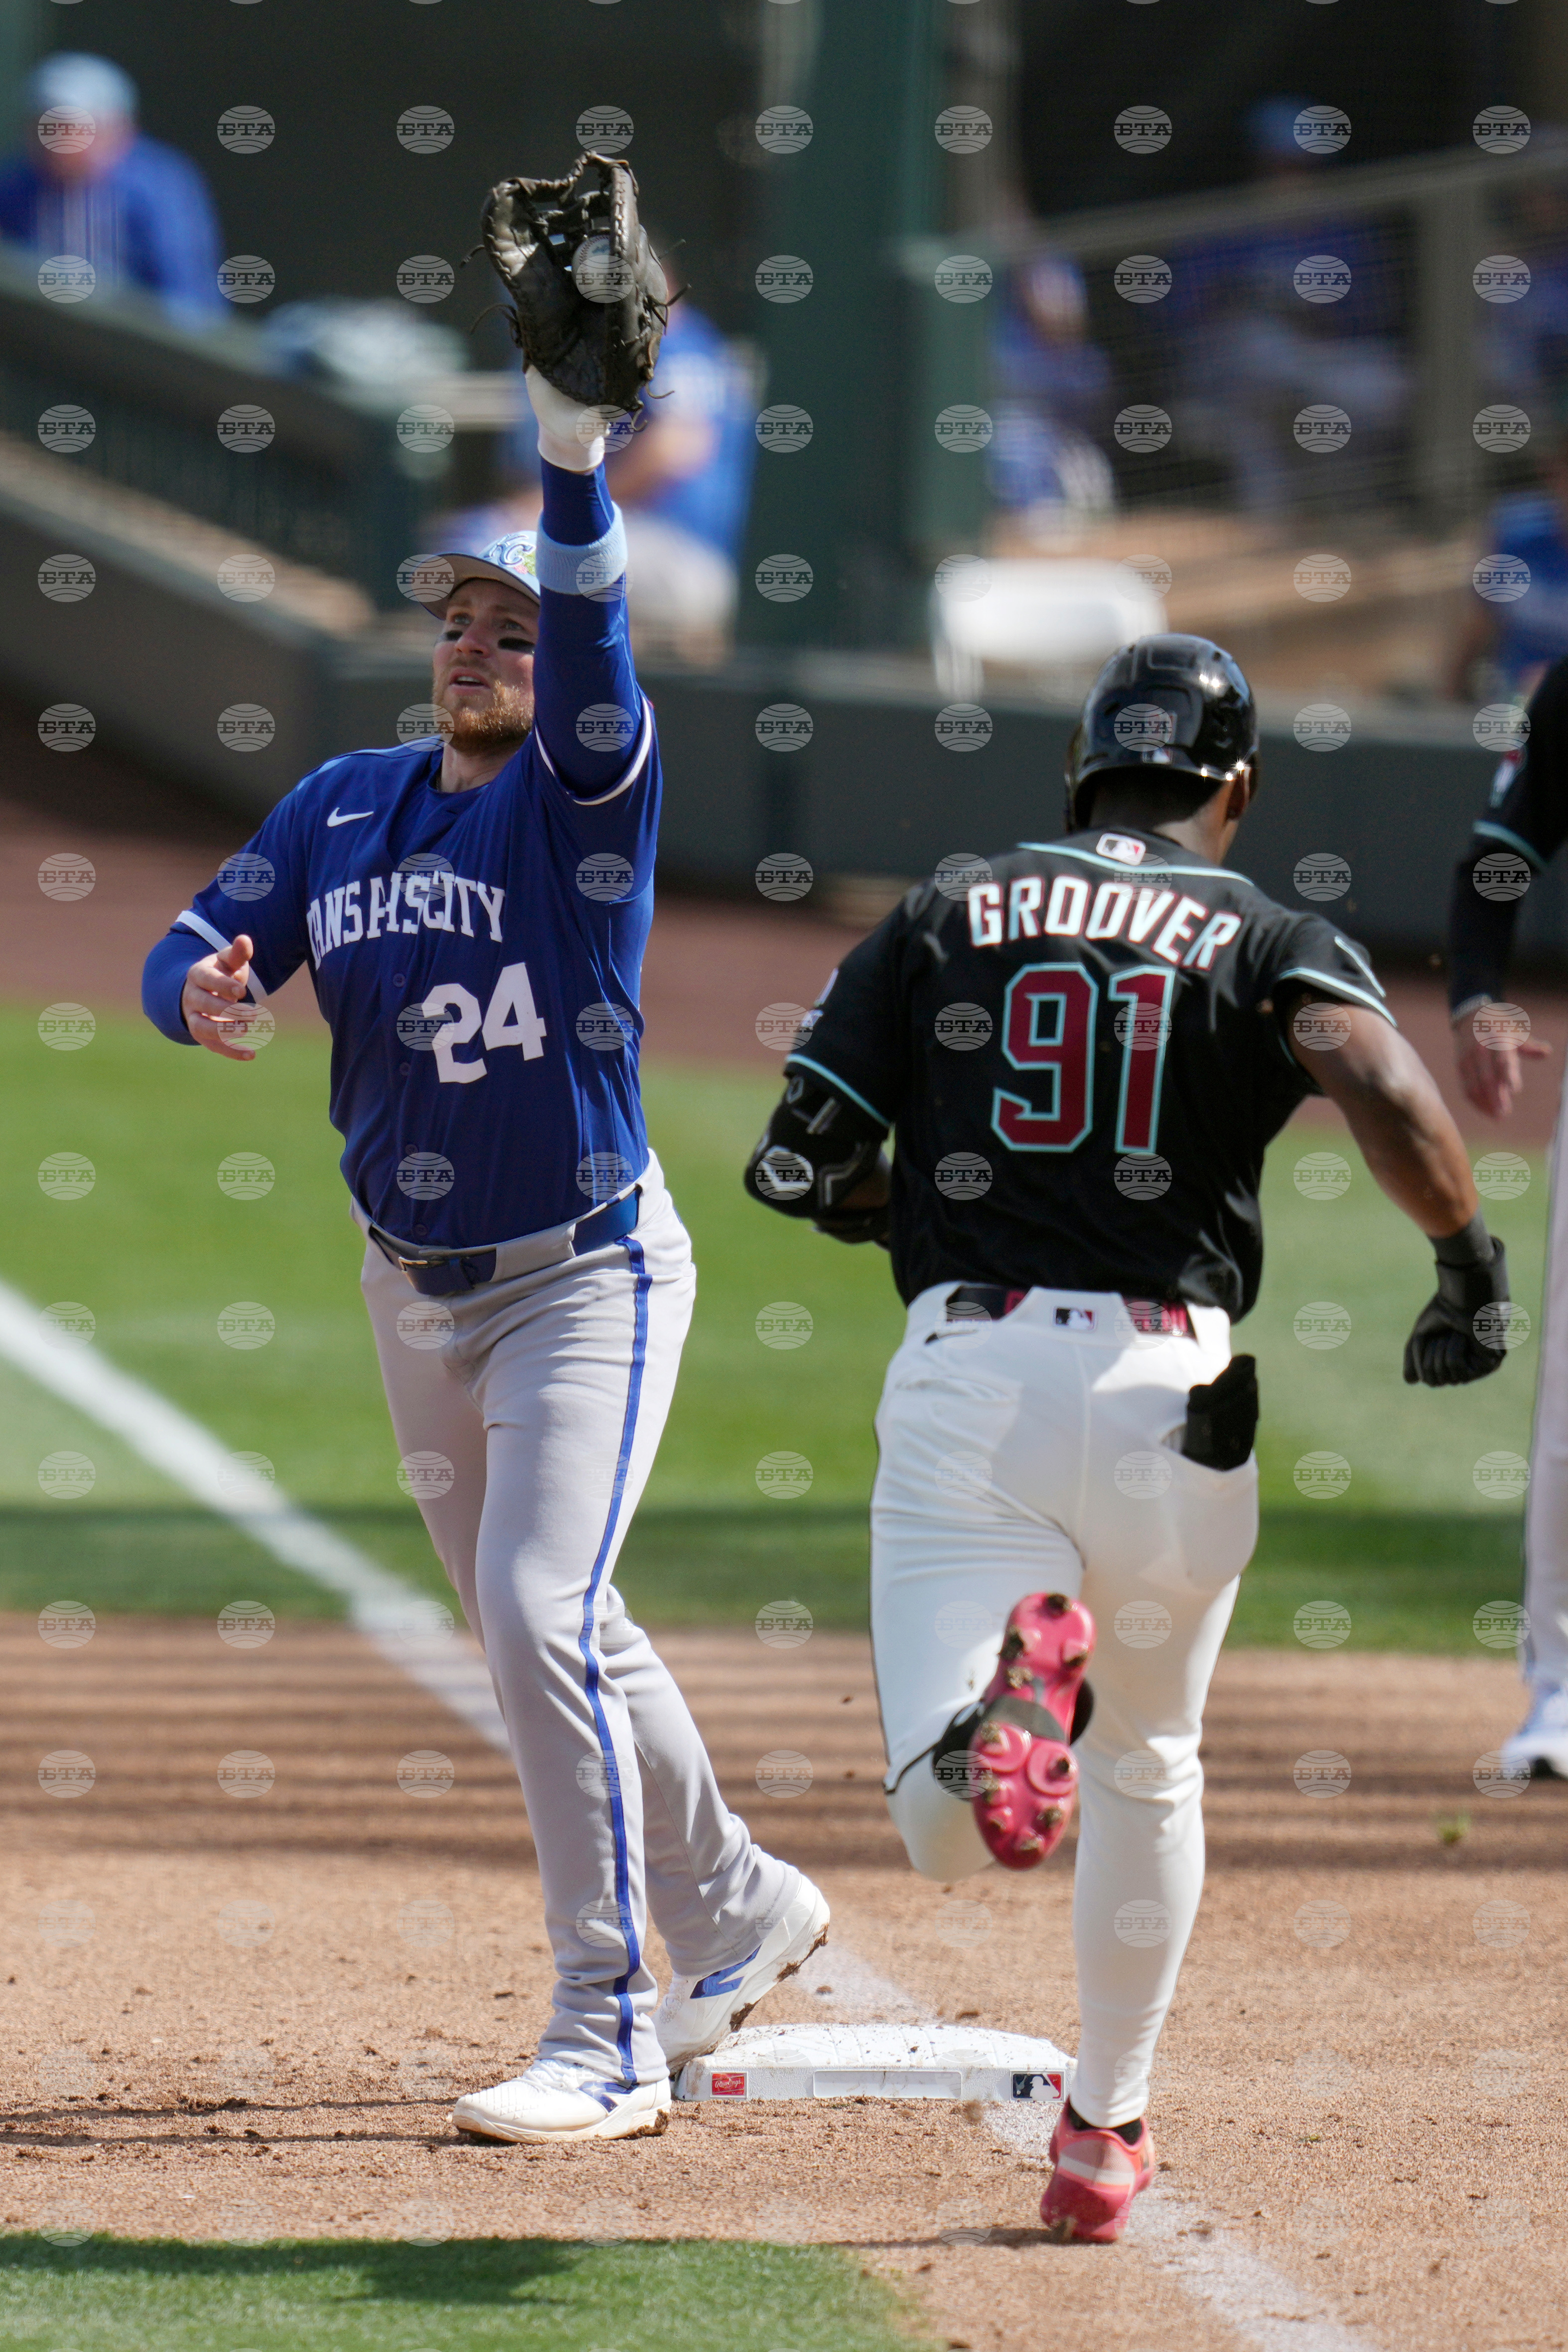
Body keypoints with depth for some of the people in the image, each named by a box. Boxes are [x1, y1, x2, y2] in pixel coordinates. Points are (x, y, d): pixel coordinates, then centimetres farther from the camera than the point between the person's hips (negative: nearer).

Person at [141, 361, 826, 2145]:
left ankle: (609, 2044, -15)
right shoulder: (344, 805, 5)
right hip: (415, 1290, 7)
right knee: (543, 1630, 16)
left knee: (540, 1614, -20)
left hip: (588, 1277, -7)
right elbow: (193, 947, 2)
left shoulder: (588, 789, -12)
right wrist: (199, 989, -23)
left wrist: (572, 448, -46)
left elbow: (592, 637, -31)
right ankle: (736, 1908, 37)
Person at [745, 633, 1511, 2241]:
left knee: (947, 1835, -5)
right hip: (1161, 1391, 0)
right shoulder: (1269, 944, 7)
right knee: (1146, 1773, 24)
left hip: (960, 1377, 0)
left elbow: (797, 1164, 8)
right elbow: (1384, 1090, -15)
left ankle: (1012, 1676, -36)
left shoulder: (940, 926, 13)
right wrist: (1470, 1265, -2)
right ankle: (1104, 2134, 27)